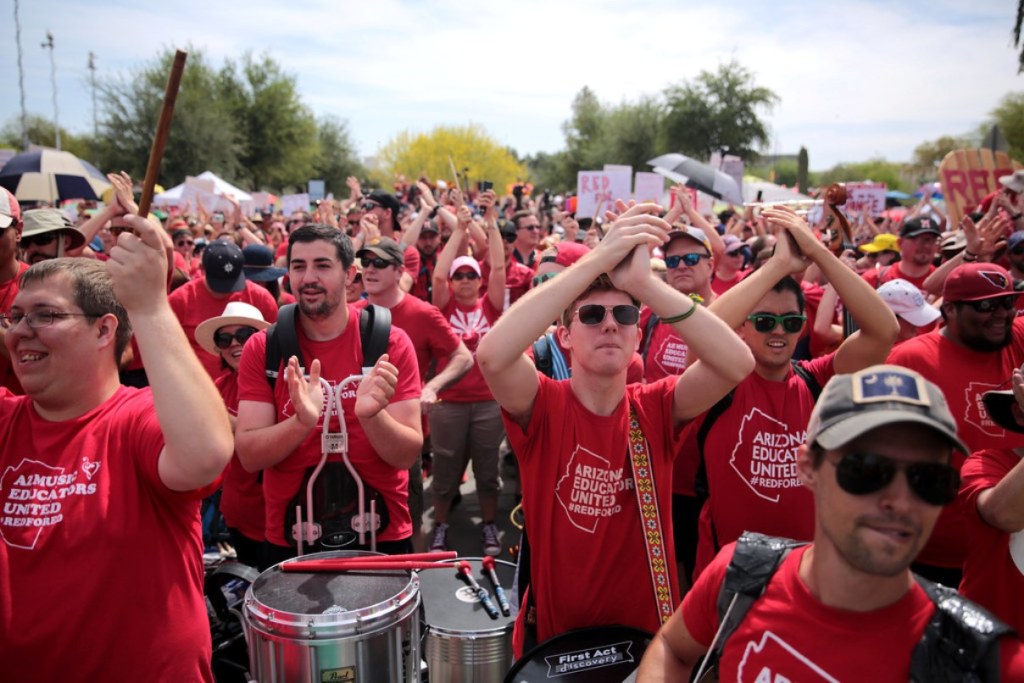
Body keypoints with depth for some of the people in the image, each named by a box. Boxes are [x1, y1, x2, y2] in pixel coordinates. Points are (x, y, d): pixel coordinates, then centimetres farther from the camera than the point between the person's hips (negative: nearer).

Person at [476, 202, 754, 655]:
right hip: (553, 633, -1)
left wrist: (644, 282, -33)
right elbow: (491, 355, -35)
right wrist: (597, 260, -36)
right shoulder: (542, 407, -14)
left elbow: (737, 363, -25)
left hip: (646, 630, 2)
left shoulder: (657, 409, -8)